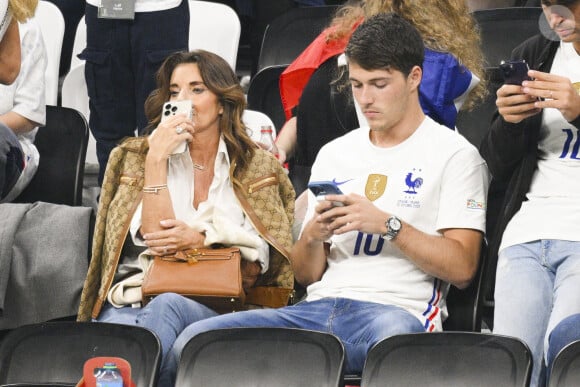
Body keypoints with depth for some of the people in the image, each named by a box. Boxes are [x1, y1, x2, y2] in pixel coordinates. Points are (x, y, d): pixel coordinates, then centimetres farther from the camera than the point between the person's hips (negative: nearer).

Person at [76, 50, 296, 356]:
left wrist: (201, 241, -11)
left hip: (214, 305, 0)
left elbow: (257, 265, 5)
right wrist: (156, 160, -6)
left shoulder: (259, 167, 15)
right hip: (136, 298, 0)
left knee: (170, 306, -40)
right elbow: (155, 238, -3)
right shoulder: (136, 158, 15)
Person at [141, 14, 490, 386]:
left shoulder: (455, 155, 6)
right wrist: (312, 236, -2)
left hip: (396, 309, -5)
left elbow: (461, 267, -5)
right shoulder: (335, 154, 22)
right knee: (194, 340, -18)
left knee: (395, 332, -45)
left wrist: (387, 224, -13)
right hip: (318, 308, 5)